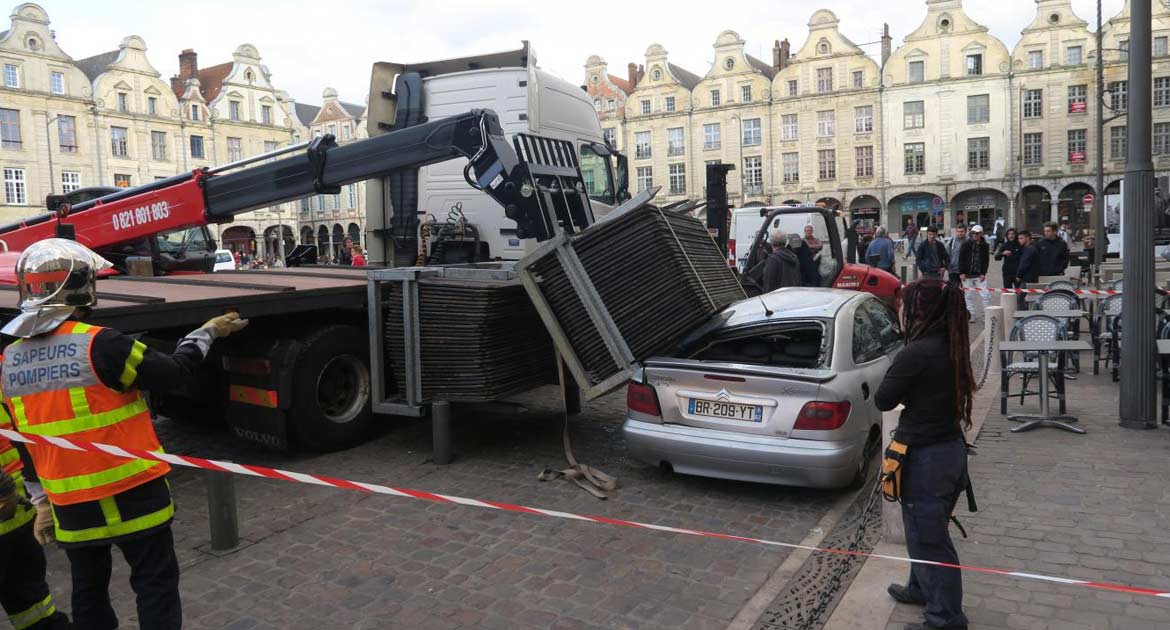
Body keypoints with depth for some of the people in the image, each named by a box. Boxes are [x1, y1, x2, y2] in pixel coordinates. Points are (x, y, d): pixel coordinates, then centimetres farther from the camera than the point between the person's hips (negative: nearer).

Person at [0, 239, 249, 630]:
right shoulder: (98, 344, -21)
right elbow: (174, 373, -13)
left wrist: (44, 496, 21)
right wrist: (207, 333, 3)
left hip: (69, 503, 6)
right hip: (128, 494, -6)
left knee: (88, 588, 22)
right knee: (155, 583, 8)